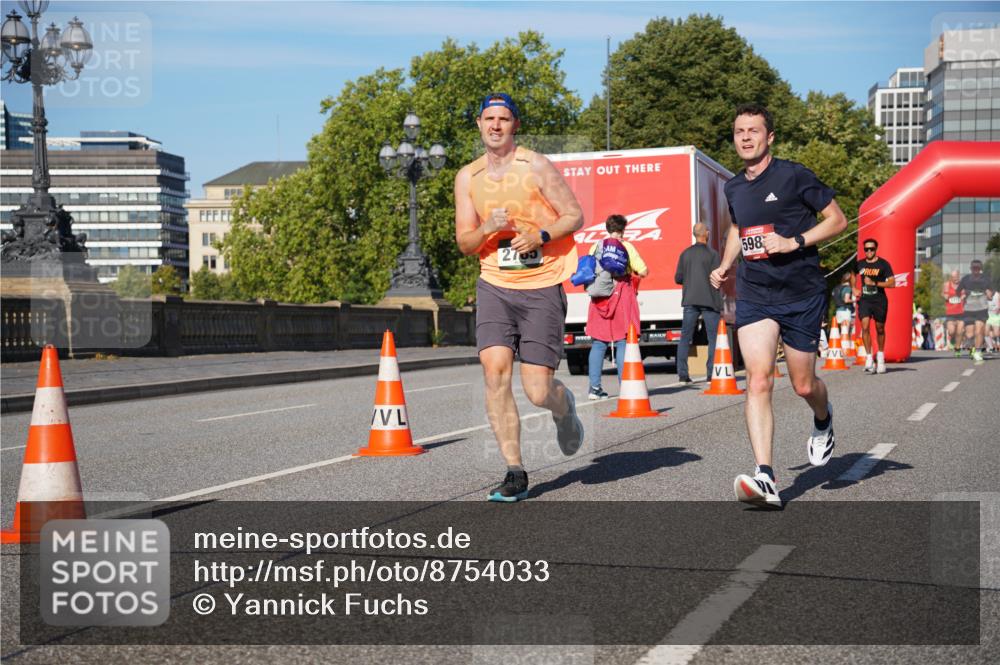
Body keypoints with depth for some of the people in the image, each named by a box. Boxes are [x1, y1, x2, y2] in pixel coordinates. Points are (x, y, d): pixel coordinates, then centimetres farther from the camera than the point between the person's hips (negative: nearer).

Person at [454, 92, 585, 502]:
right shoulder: (468, 177, 9)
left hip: (542, 287, -3)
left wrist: (540, 236, -17)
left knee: (537, 392, -7)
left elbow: (575, 216, 0)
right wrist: (487, 229, -11)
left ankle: (564, 408, 33)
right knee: (495, 372, -16)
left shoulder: (536, 166, -3)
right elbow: (464, 243, 10)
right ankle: (514, 473, -6)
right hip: (495, 284, 3)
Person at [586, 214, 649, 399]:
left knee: (598, 343, 6)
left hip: (599, 298, 3)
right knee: (623, 342, 1)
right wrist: (633, 272, 14)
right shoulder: (626, 246, -2)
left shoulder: (596, 247, 8)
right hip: (622, 296, -3)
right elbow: (643, 271, -6)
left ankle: (594, 387, 2)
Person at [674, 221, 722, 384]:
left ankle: (682, 374, 2)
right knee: (713, 337, 3)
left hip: (690, 300, 4)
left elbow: (678, 278, 6)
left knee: (685, 337, 7)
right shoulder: (712, 254, -6)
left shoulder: (685, 254, 5)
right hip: (709, 300, -3)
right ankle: (711, 373, -2)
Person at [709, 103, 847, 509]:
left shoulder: (794, 176, -6)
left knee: (803, 385, 6)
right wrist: (725, 266, 15)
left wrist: (795, 242, -15)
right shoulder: (734, 188, 11)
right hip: (753, 296, 3)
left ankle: (823, 422, 45)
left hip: (802, 294, -3)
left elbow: (837, 220, -3)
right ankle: (765, 479, -22)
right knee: (758, 380, -15)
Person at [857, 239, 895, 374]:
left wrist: (874, 283, -18)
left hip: (879, 301, -2)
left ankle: (880, 356, 30)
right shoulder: (860, 264, 7)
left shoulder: (883, 264, -3)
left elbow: (892, 283, -9)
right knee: (865, 326, -15)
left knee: (880, 329, 10)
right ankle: (869, 358, -14)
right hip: (864, 300, 2)